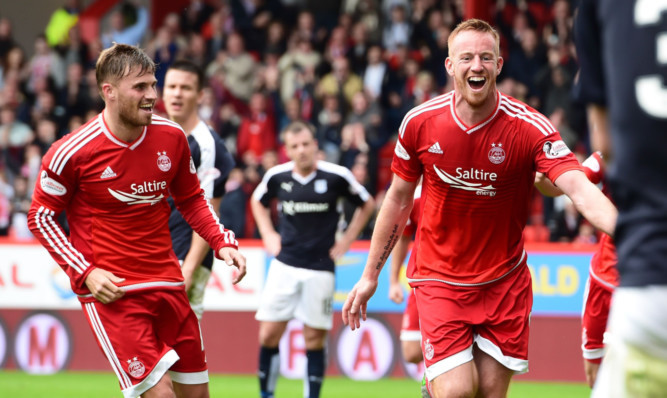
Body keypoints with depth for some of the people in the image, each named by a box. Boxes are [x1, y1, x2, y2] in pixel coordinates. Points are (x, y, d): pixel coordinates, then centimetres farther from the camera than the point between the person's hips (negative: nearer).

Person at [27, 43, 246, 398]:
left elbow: (191, 199, 18)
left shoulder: (172, 137, 2)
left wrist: (222, 242, 2)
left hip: (167, 284, 6)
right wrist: (85, 272, -12)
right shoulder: (72, 152, -13)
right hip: (109, 290, -6)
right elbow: (41, 217, -2)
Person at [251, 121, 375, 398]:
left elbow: (367, 204, 9)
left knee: (314, 340, 1)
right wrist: (268, 234, 11)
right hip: (284, 266, 2)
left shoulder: (336, 176, -8)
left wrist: (347, 240, 5)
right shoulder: (277, 176, -1)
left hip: (320, 268, -2)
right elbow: (258, 201, 22)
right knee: (269, 335, -3)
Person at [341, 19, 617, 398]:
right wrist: (370, 275, 10)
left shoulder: (530, 127, -14)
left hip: (505, 282, 1)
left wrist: (625, 229, -45)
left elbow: (580, 189, -26)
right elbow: (398, 199, 7)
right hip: (439, 279, 0)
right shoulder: (420, 123, -8)